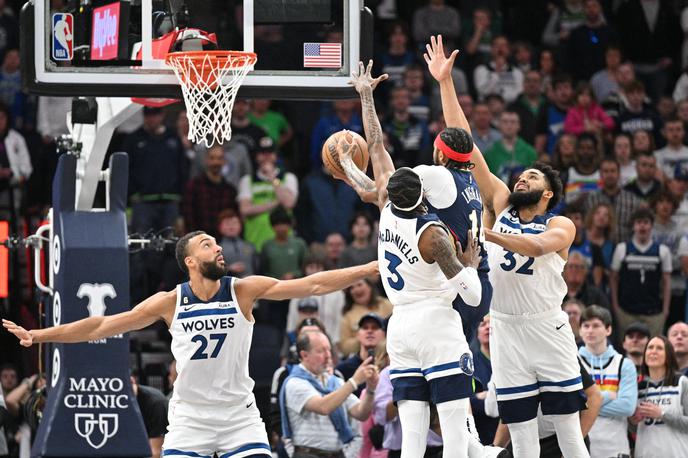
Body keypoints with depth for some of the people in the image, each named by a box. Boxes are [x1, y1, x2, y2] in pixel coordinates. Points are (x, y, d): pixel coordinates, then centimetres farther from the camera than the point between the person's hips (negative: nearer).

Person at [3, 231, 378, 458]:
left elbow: (311, 285, -14)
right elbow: (105, 325, -2)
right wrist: (38, 336, -4)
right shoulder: (170, 303, -6)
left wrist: (371, 269, -23)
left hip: (240, 415, 0)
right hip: (189, 415, 0)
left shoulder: (244, 290, -8)